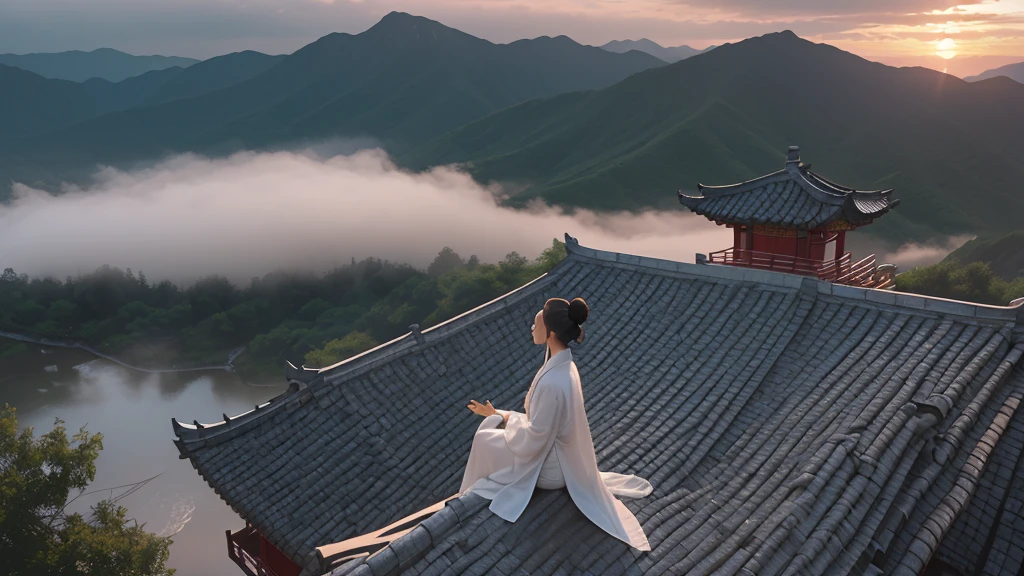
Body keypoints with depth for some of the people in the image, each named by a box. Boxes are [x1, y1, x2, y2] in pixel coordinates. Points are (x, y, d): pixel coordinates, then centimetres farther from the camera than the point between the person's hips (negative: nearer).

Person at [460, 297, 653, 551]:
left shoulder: (552, 383, -37)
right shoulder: (563, 364, -7)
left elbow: (532, 441, -26)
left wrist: (509, 418, -8)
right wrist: (499, 414, 7)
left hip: (548, 467, -8)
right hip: (563, 454, 8)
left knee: (484, 439, 7)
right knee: (491, 422, 17)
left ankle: (473, 498, 32)